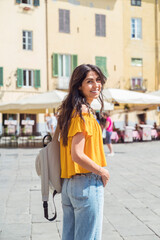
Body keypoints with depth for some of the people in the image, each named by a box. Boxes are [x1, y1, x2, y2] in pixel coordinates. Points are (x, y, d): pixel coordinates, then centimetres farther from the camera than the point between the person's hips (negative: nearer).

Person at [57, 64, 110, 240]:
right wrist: (103, 171, -10)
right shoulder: (83, 112, -16)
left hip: (67, 184, 9)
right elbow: (77, 155, -22)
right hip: (87, 184, -9)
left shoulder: (69, 111, 11)